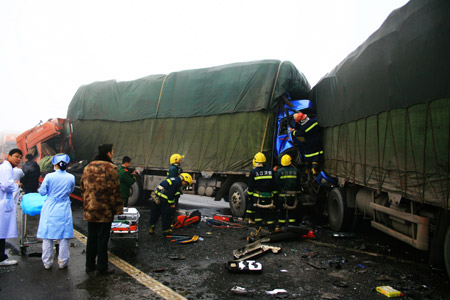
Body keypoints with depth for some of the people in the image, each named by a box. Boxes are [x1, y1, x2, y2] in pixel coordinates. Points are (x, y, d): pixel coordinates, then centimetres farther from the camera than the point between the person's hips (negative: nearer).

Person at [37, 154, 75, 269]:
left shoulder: (49, 176, -9)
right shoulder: (71, 177, -3)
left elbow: (42, 192, -1)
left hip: (50, 210, -1)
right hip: (64, 210, 1)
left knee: (47, 237, 9)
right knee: (64, 238, 8)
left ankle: (47, 263, 17)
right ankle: (63, 262, 16)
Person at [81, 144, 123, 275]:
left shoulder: (88, 167, 10)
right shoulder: (110, 168, -13)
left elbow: (82, 188, 15)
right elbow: (114, 190, -16)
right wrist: (118, 209, -9)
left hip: (90, 210, 7)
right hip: (105, 211, -7)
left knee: (91, 238, 17)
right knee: (102, 239, 3)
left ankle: (90, 265, 28)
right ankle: (102, 268, 11)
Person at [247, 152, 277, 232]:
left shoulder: (253, 172, -7)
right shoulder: (270, 171, 1)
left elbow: (250, 187, -4)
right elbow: (274, 185, 5)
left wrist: (250, 196, 7)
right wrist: (274, 196, 13)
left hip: (258, 198, -2)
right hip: (269, 198, 2)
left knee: (258, 214, 6)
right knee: (270, 215, 9)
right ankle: (272, 230, 11)